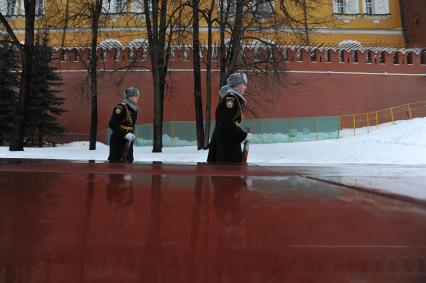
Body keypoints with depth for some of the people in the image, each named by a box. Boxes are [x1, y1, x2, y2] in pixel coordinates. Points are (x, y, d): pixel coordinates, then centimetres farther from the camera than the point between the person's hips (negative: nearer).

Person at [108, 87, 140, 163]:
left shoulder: (134, 109, 9)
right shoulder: (121, 108, -17)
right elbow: (112, 125, -21)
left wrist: (131, 134, 5)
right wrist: (125, 134, -25)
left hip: (127, 141, 8)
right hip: (117, 141, -8)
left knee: (129, 161, 11)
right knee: (115, 163, -3)